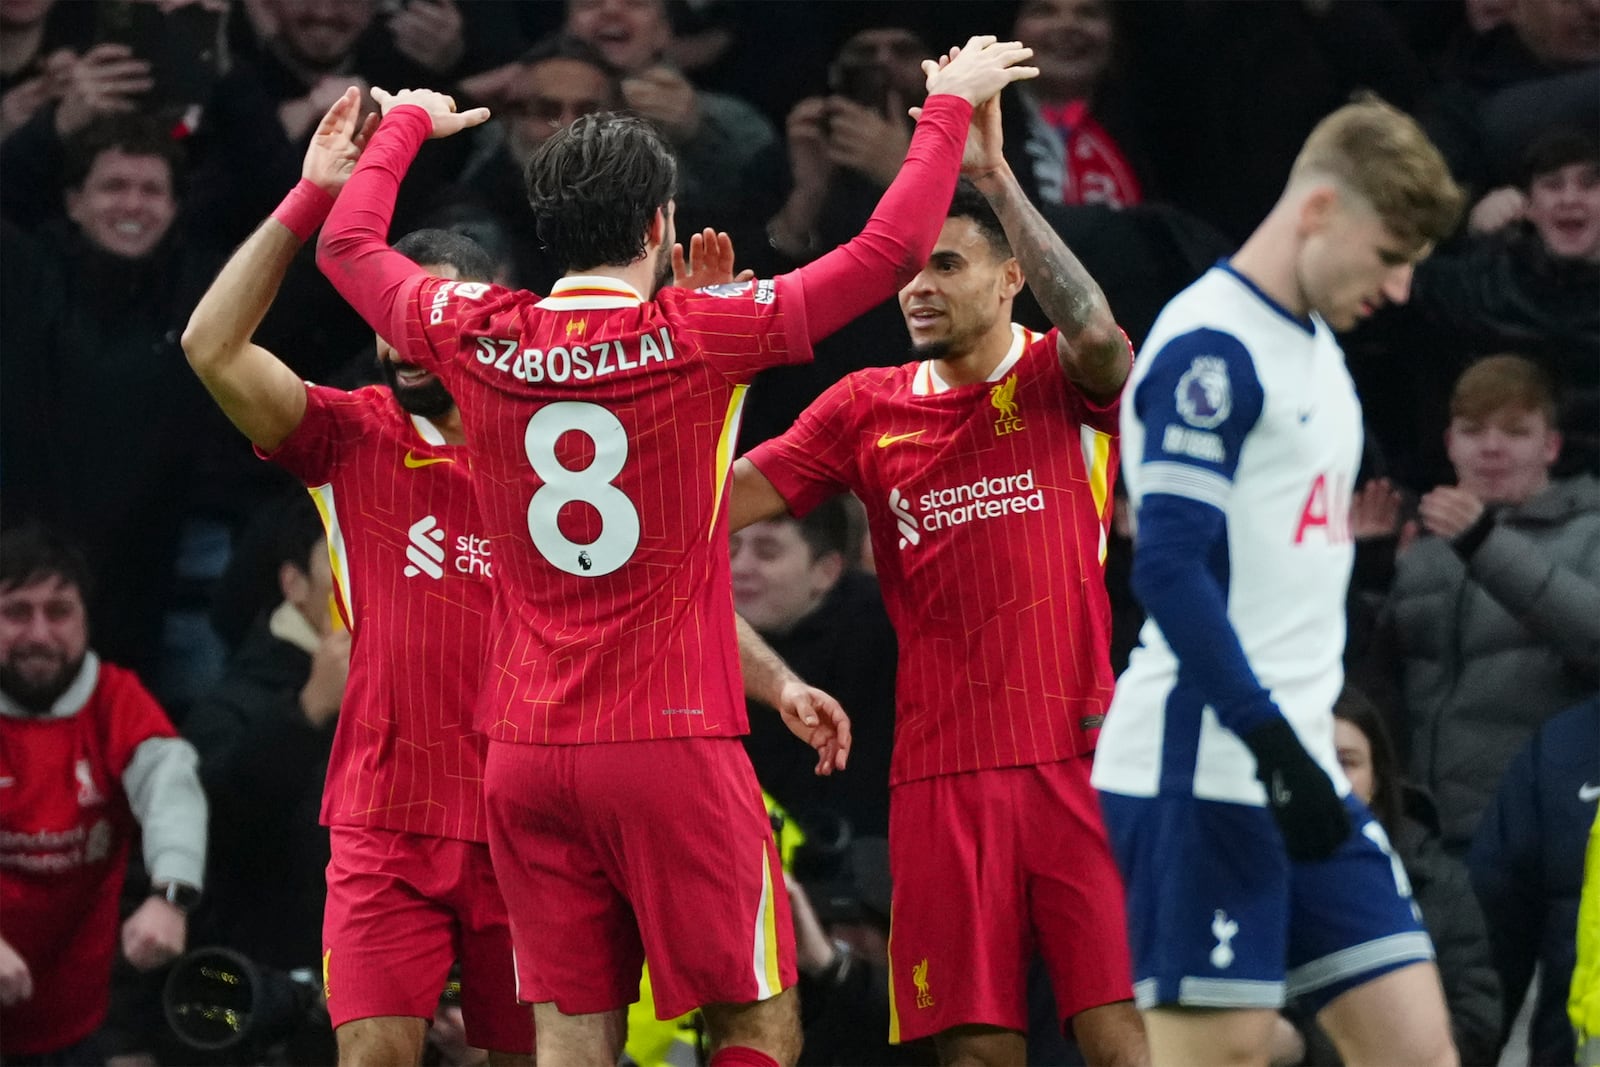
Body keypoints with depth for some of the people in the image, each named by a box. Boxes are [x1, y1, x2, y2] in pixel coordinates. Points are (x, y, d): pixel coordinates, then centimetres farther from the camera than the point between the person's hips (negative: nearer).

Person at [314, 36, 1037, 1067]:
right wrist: (950, 106, 14)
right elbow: (891, 248, -1)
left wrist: (407, 124, 38)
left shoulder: (483, 340, 1)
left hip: (527, 753, 4)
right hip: (672, 749, -4)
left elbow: (348, 244, 20)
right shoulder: (697, 337, -8)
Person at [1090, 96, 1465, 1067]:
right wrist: (1275, 741, -24)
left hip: (1297, 768, 9)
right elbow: (1172, 566, -20)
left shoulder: (1316, 348, 18)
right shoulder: (1210, 348, -12)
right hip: (1207, 768, -9)